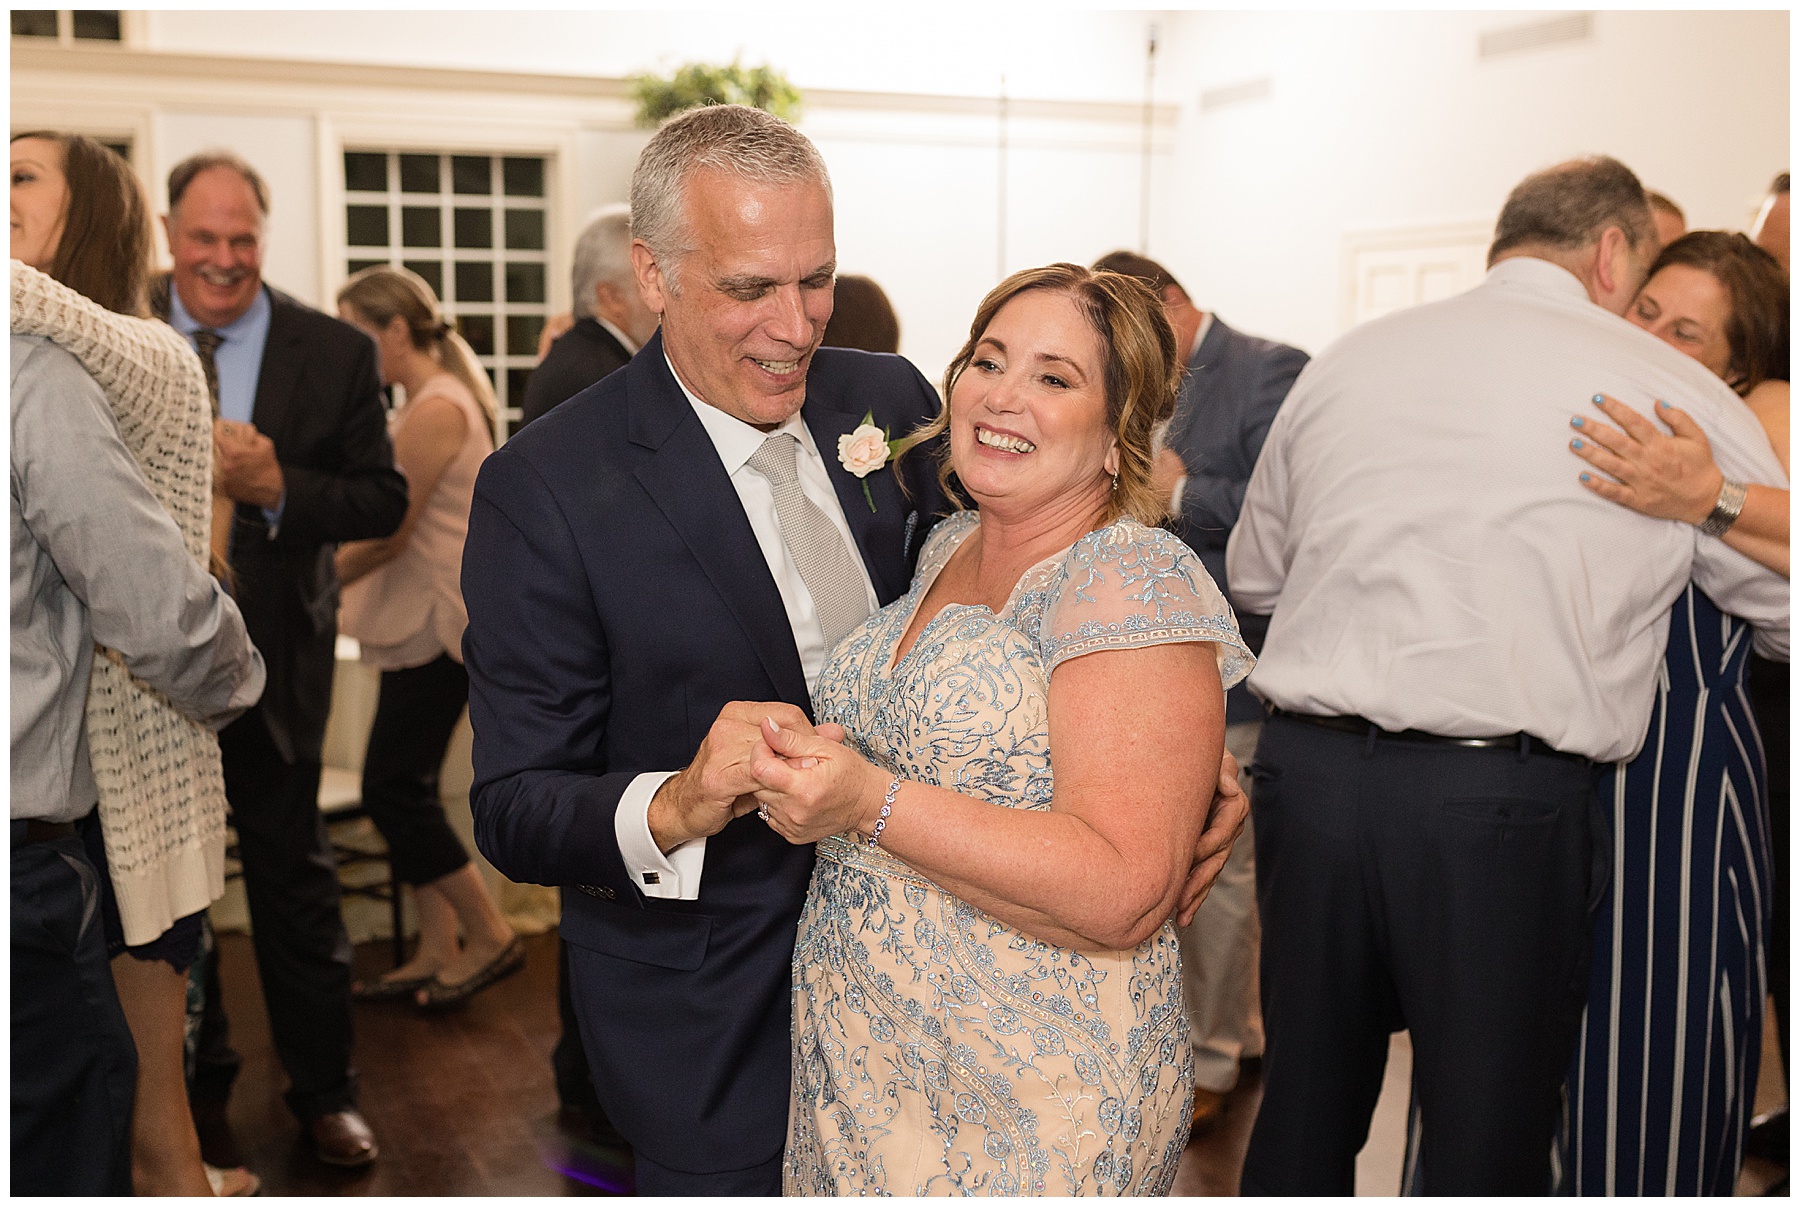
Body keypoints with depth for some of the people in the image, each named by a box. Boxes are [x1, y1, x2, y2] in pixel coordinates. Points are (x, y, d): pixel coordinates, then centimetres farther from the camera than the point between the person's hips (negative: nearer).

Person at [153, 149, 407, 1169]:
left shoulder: (336, 352, -4)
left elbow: (384, 499, -6)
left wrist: (278, 488, -22)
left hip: (269, 660, -2)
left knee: (294, 878, 6)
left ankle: (325, 1091, 22)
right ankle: (198, 1078, 35)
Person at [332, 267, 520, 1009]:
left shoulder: (435, 410, -15)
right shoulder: (427, 402, 16)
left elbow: (389, 533, -17)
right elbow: (393, 520, 17)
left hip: (438, 621, -10)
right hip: (423, 620, 10)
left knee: (393, 787, -6)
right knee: (403, 787, 11)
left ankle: (489, 937, 5)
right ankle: (438, 954, 17)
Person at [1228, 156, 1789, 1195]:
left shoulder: (1341, 363, 12)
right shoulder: (1671, 390, 0)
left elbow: (1254, 575, 20)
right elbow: (1784, 600, 9)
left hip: (1307, 767, 4)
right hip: (1505, 801, -4)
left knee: (1303, 1116, 18)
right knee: (1489, 1143, 11)